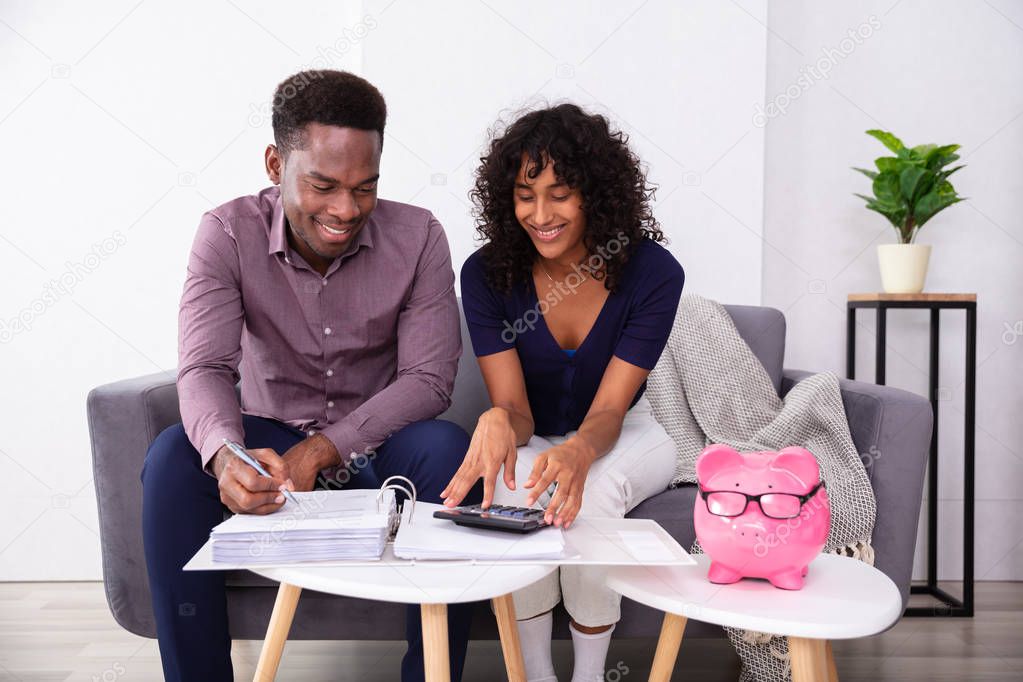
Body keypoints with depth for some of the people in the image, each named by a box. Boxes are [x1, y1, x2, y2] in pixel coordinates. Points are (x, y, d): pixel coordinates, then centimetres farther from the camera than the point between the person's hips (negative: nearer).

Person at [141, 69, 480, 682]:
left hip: (377, 445, 0)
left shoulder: (417, 236, -12)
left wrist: (323, 449, -28)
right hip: (268, 441, 1)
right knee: (173, 458, -28)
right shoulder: (228, 234, -11)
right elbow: (205, 368, -21)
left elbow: (429, 379, -15)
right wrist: (226, 454, -44)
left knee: (447, 448, -32)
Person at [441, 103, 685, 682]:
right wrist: (499, 422, -46)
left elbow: (608, 410, -24)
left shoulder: (654, 272, -20)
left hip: (625, 435, -1)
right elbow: (516, 409, -19)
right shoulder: (488, 274, -17)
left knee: (594, 488, -35)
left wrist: (579, 453, -49)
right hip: (536, 437, 1)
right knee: (512, 481, -34)